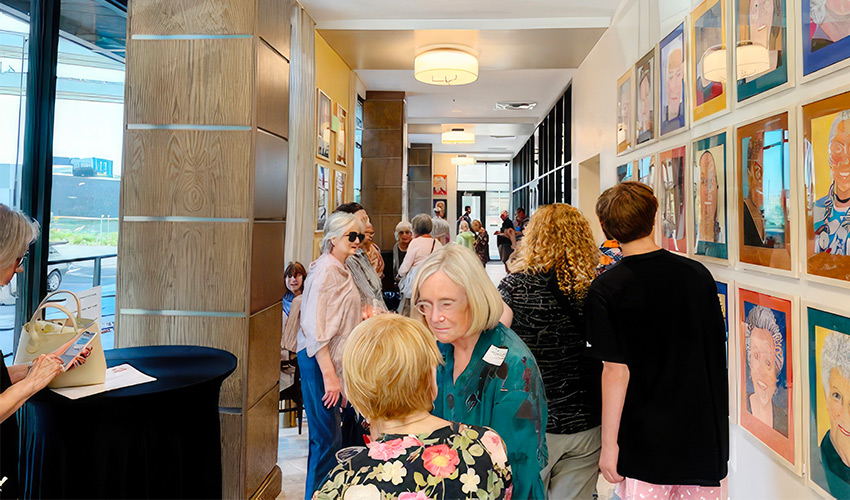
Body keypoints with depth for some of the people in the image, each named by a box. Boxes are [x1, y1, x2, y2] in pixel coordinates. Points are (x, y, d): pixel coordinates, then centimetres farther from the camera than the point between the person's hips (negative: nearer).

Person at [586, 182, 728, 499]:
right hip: (705, 434, 4)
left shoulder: (606, 289, -16)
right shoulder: (697, 274, -2)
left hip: (645, 442, -4)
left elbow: (617, 371, -17)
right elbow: (718, 352, 6)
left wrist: (609, 443, -8)